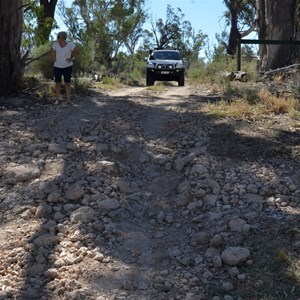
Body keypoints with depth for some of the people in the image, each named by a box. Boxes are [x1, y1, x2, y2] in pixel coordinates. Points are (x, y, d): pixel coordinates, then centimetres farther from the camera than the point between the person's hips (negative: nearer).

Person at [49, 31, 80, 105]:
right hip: (57, 67, 2)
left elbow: (77, 52, -1)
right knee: (57, 83, 3)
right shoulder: (55, 44, -8)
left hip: (67, 67, -2)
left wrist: (72, 59, -10)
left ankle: (68, 100, 7)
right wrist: (53, 59, -4)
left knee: (68, 83, -1)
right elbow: (51, 52, 9)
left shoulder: (70, 45, -14)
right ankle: (57, 100, 11)